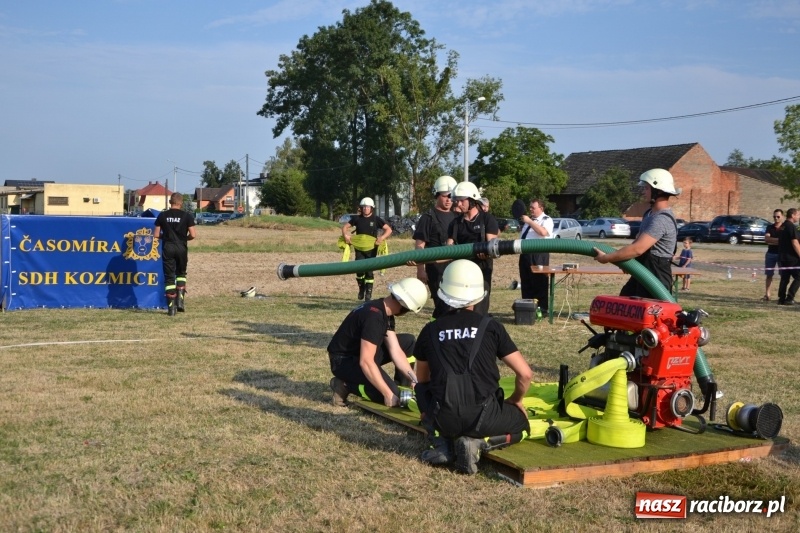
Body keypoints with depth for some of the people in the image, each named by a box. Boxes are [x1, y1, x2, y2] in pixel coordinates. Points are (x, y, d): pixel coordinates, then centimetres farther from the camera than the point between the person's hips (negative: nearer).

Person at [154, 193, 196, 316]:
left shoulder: (162, 215, 1)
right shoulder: (187, 216, -3)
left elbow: (156, 235, 0)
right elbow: (193, 235, -7)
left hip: (168, 248, 0)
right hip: (181, 248, 0)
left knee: (169, 277, 5)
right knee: (181, 273, 20)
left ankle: (171, 307, 1)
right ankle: (180, 300, 5)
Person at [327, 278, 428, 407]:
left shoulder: (385, 313, 0)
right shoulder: (374, 316, -29)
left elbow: (395, 351, 1)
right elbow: (366, 362, -32)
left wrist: (415, 380, -7)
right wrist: (388, 394, -29)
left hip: (361, 353, 9)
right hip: (344, 361, -9)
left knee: (408, 342, 4)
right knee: (393, 396, -22)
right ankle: (345, 385, -7)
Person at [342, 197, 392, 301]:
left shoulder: (376, 219, 0)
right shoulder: (357, 218, 4)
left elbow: (389, 229, -2)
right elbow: (345, 226, 13)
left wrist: (381, 238, -18)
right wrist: (345, 235, -7)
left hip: (371, 249, -1)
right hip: (359, 248, 1)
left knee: (369, 271, 2)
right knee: (359, 269, -11)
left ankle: (368, 293, 12)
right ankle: (361, 288, 15)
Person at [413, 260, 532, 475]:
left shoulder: (430, 331, 7)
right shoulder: (491, 327, 2)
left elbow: (423, 380, 21)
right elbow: (525, 374, 3)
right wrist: (515, 400, 23)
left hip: (445, 419, 2)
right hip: (483, 417, -2)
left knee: (421, 390, 32)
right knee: (522, 424, 28)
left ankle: (443, 443, 9)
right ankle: (478, 441, -1)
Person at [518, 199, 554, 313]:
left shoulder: (546, 220, -6)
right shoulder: (530, 219, 20)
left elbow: (543, 232, -27)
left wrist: (529, 221, -22)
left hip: (538, 255, -8)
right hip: (525, 254, 9)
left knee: (539, 283, -4)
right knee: (526, 283, 13)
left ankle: (542, 309, 2)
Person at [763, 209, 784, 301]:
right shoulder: (770, 227, 9)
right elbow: (766, 238, -6)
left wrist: (771, 241, -11)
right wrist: (779, 240, -16)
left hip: (782, 254, -3)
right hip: (771, 253, 3)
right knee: (769, 275, 3)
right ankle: (767, 294, 6)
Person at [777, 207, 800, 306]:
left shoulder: (783, 226, 14)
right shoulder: (792, 227, -15)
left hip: (784, 257, 9)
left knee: (784, 279, 10)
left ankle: (781, 298, 9)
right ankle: (789, 299, -8)